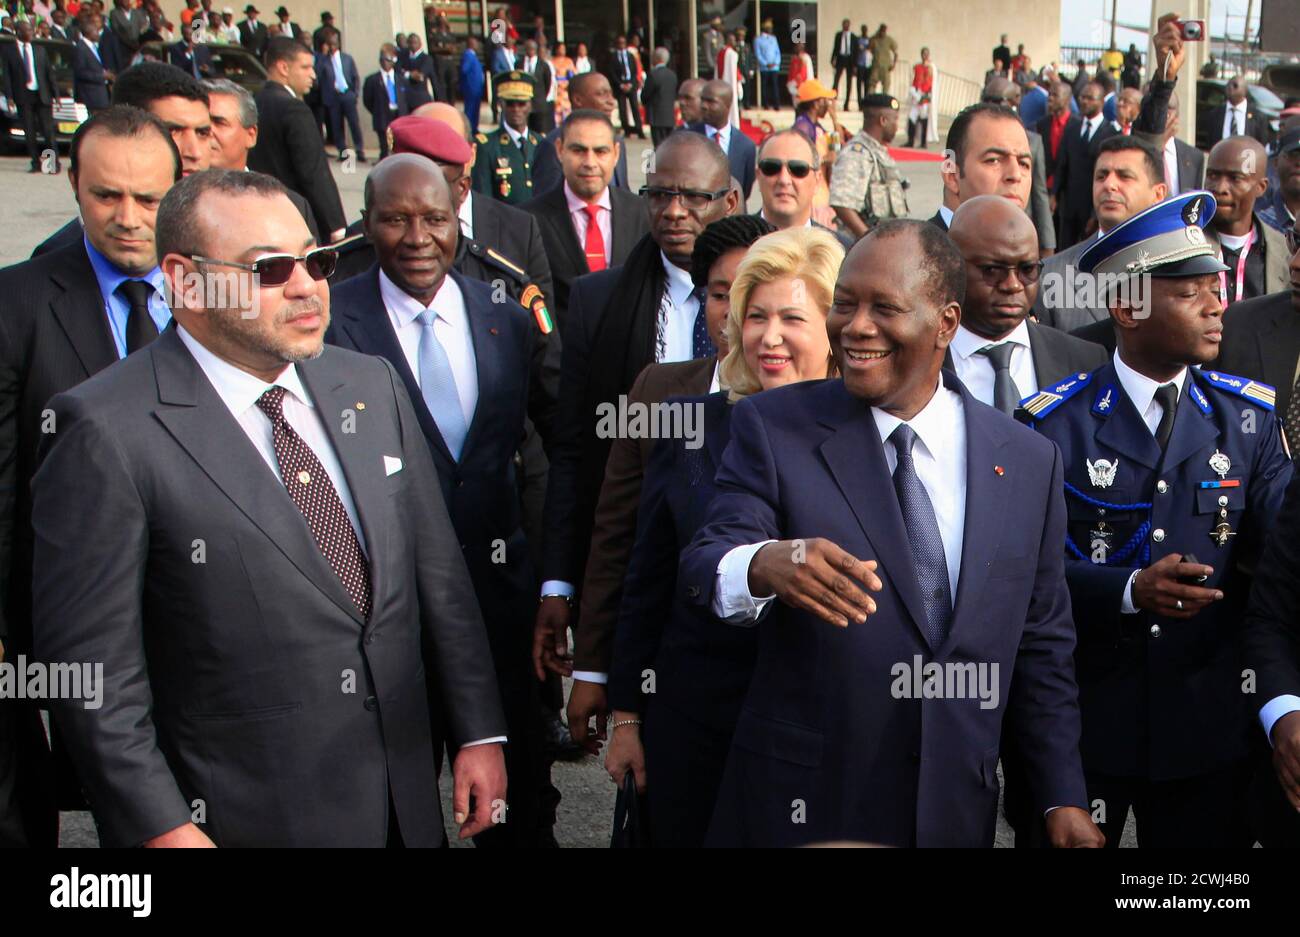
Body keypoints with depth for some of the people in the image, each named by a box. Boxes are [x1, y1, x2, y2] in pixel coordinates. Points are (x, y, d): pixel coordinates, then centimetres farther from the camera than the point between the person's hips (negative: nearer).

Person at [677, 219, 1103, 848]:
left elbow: (1041, 646, 7)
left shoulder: (1028, 460, 2)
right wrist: (763, 565, -39)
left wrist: (1064, 798, 6)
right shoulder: (772, 427, -5)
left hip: (957, 811, 2)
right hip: (801, 802, -2)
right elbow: (701, 571, -17)